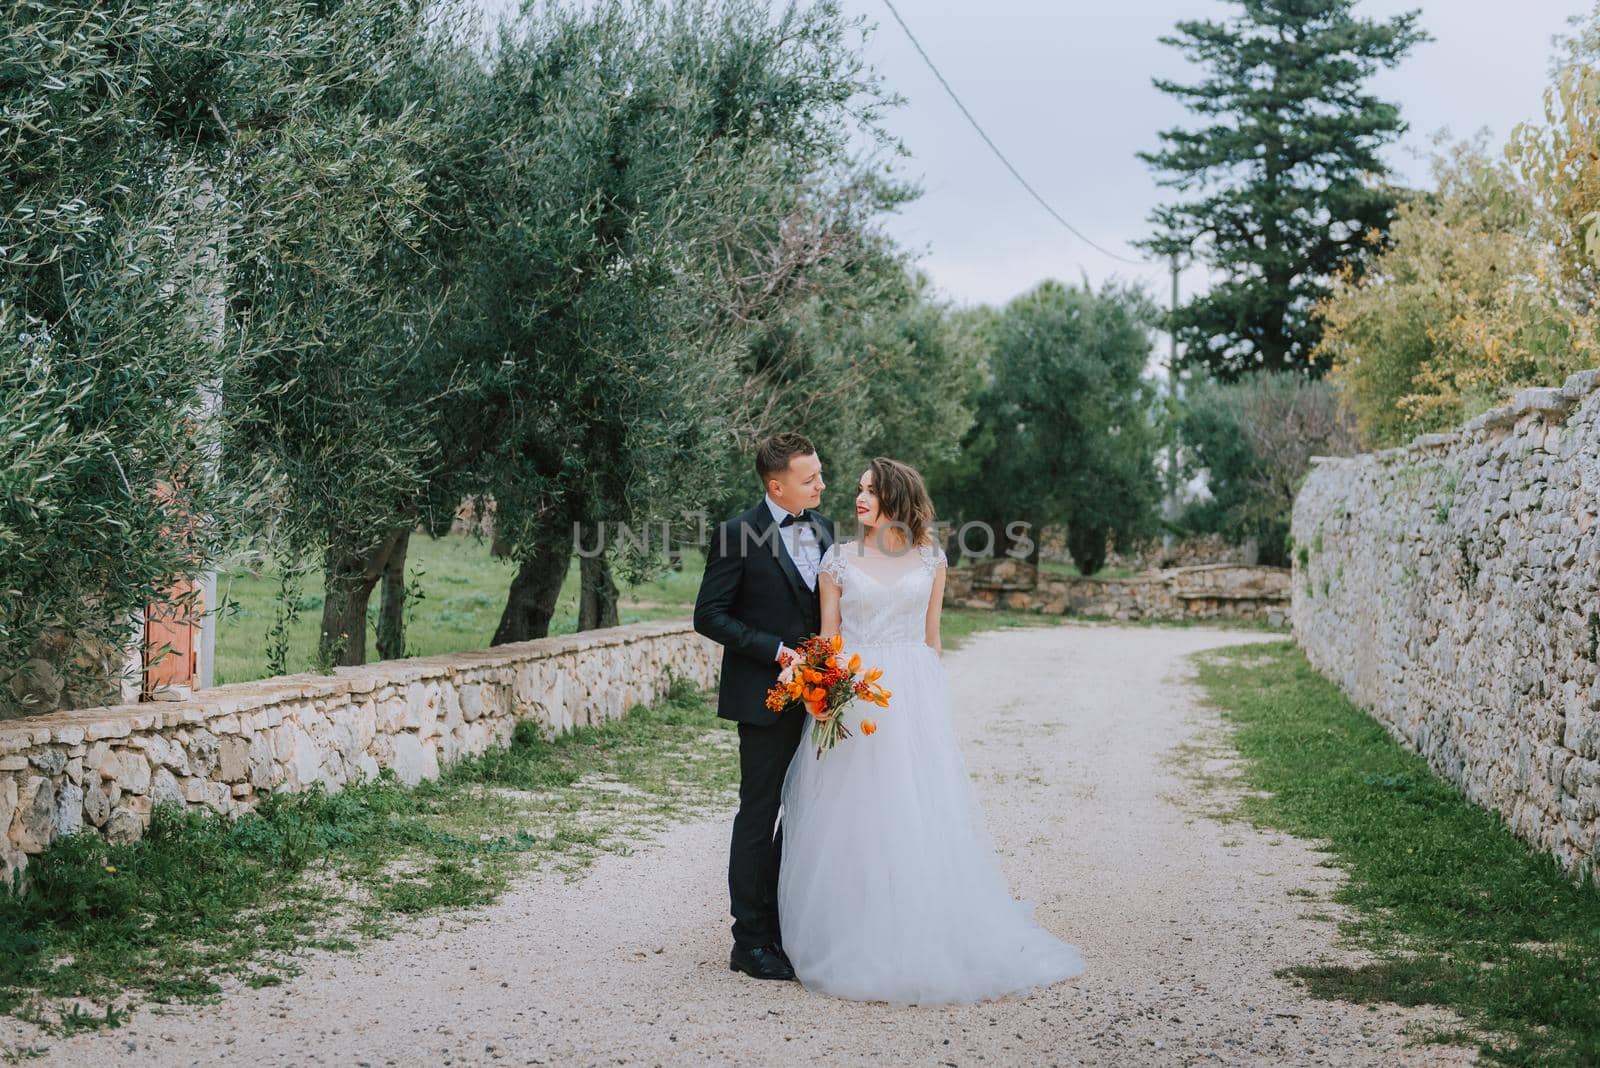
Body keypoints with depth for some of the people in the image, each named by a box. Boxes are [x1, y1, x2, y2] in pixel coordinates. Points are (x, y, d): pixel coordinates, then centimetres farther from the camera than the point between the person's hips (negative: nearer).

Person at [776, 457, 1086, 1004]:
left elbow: (930, 635, 13)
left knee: (920, 814, 2)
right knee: (855, 820, 1)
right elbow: (828, 636, 3)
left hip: (914, 698, 1)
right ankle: (855, 942, 10)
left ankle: (927, 940, 13)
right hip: (851, 696, -1)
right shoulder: (839, 559, 4)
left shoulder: (929, 559, 7)